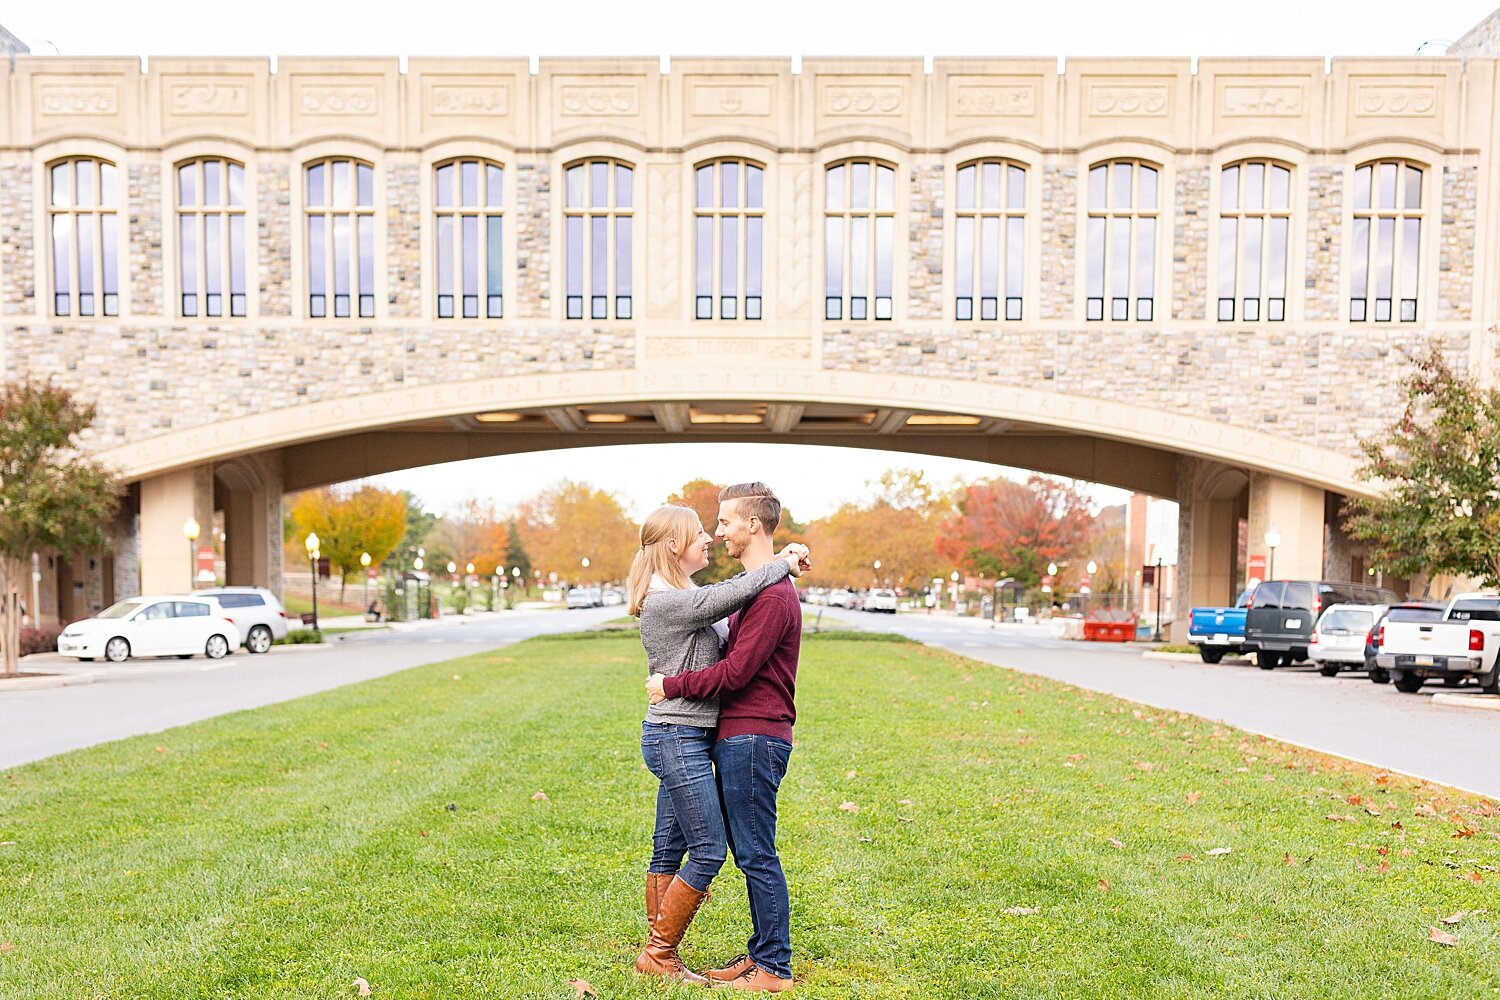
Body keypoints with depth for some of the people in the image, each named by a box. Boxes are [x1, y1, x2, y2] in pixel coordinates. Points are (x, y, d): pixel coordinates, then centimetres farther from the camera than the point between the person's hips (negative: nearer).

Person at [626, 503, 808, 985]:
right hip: (677, 738, -10)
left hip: (681, 740, 10)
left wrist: (778, 562, 6)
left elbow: (729, 593, 20)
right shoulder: (667, 601, -18)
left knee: (669, 850, 14)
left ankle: (657, 952, 23)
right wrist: (784, 564, -6)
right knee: (709, 850, -4)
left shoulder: (679, 596, 14)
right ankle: (659, 952, 8)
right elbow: (738, 592, -22)